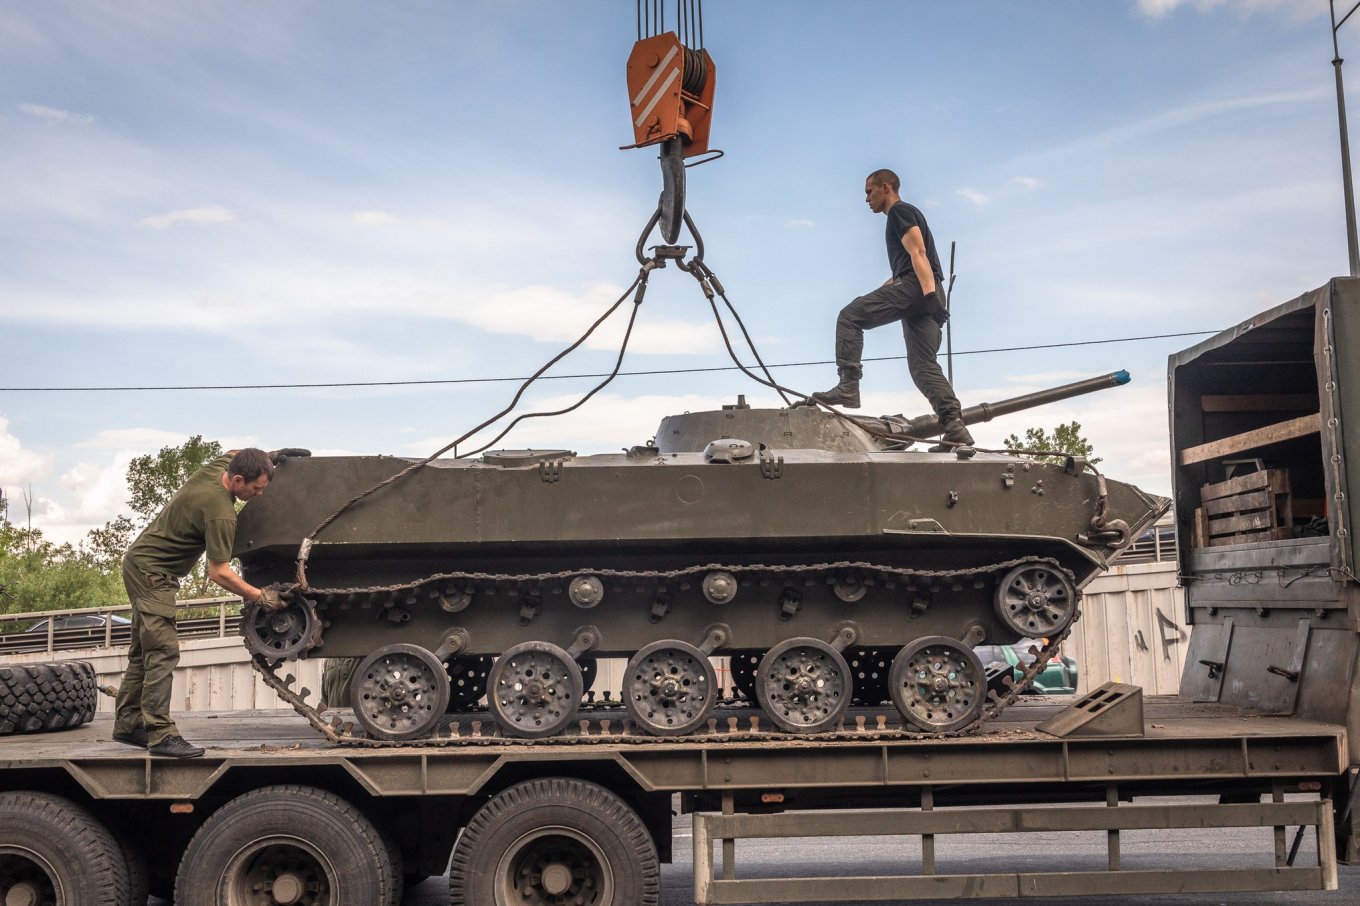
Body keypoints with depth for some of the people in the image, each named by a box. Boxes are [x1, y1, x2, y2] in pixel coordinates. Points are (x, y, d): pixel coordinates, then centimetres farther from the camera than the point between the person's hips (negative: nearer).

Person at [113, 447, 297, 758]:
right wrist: (260, 596, -19)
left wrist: (269, 457, 13)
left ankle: (127, 723, 21)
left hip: (140, 561, 10)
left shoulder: (218, 465, -3)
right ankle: (160, 735, -18)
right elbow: (219, 572, -23)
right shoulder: (221, 514, -28)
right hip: (152, 572, -10)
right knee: (163, 651, -15)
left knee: (143, 650, 14)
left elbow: (233, 453, 24)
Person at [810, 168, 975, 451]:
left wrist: (930, 293, -24)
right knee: (923, 365, 1)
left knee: (849, 317, -7)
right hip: (927, 293, 10)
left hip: (915, 287, -10)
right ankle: (955, 428, -11)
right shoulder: (907, 215, 33)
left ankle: (848, 387, -17)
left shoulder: (900, 211, 2)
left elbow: (918, 254, -13)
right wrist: (878, 294, 41)